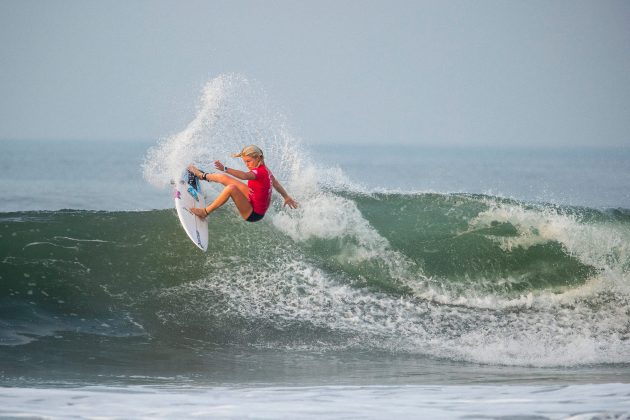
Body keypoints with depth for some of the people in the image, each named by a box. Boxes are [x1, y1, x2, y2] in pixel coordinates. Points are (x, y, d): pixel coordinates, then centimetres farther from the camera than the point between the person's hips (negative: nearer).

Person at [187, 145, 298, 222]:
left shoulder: (260, 172, -27)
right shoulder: (265, 169, 2)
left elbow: (244, 175, -48)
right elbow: (276, 184, 17)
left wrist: (225, 169, -56)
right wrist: (286, 197, 32)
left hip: (254, 214, -10)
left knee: (231, 188, -34)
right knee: (225, 178, 11)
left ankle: (205, 212, -23)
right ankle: (203, 176, 37)